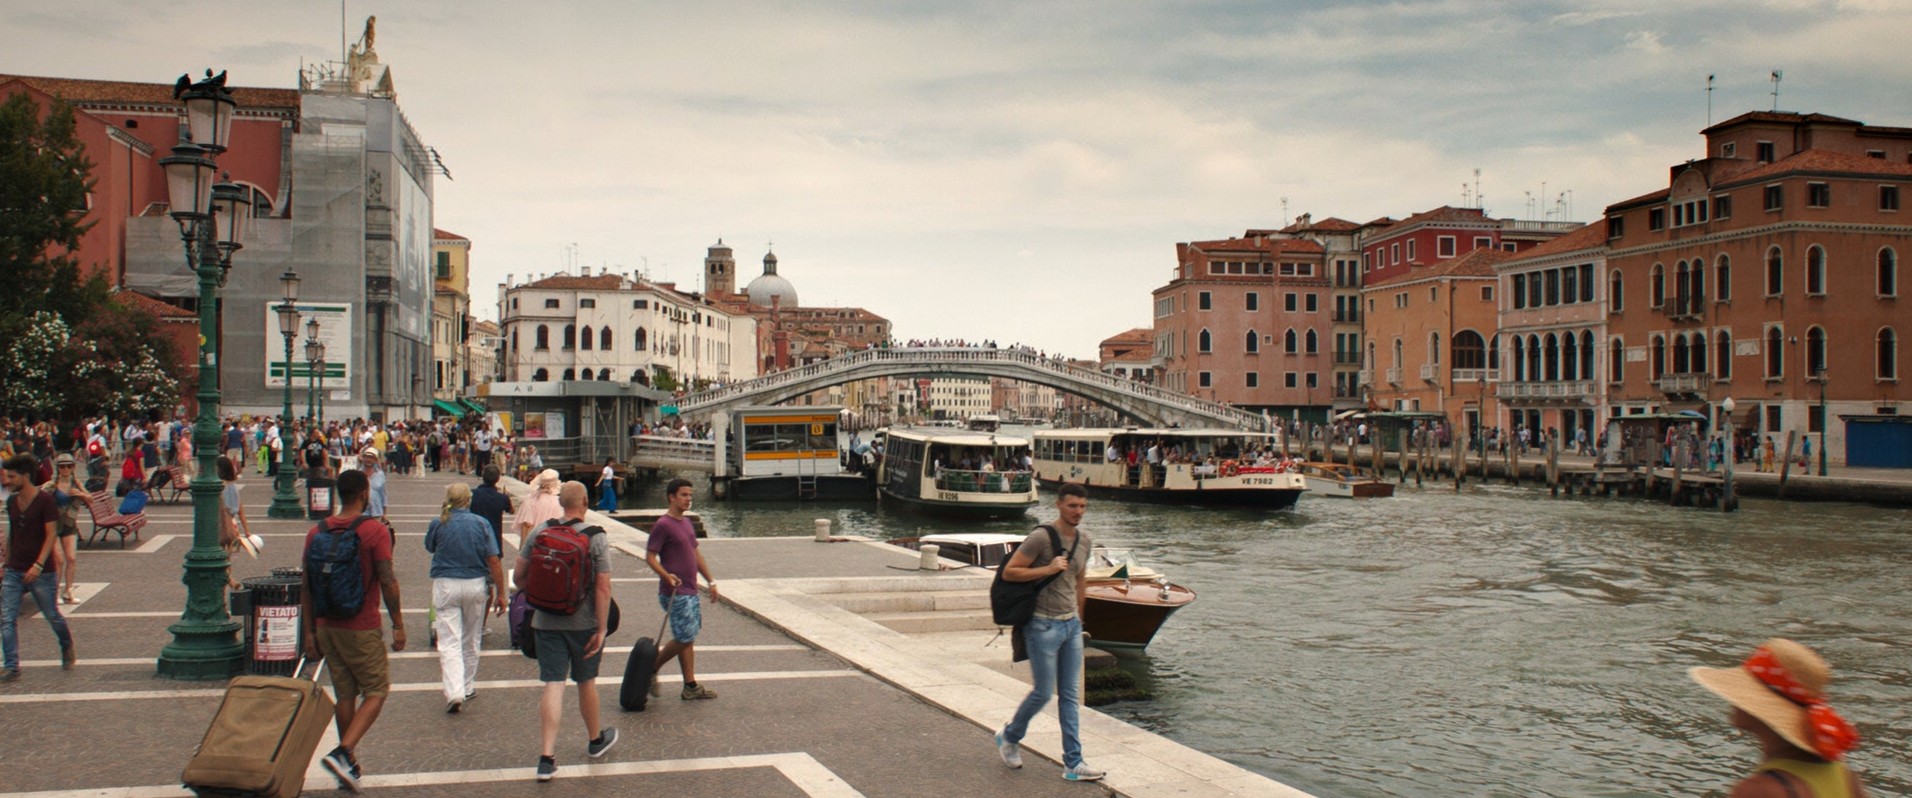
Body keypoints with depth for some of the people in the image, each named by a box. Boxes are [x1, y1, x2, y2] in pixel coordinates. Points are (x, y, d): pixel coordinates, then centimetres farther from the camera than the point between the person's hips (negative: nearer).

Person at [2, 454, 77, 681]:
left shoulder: (45, 500, -11)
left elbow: (52, 535, -14)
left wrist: (38, 565, -22)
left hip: (42, 572, -6)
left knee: (52, 615, 7)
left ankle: (67, 648, 34)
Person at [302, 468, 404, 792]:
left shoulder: (316, 532, 4)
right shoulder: (375, 531, -11)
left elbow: (306, 587, 5)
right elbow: (387, 582, -14)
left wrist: (309, 632, 10)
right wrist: (398, 625, -7)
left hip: (326, 627, 5)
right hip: (361, 629, -5)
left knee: (345, 694, 14)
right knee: (376, 691, 5)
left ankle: (349, 765, 20)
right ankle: (343, 752, -12)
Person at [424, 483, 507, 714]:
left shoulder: (438, 524, -6)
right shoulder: (481, 524, -5)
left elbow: (430, 547, 14)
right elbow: (493, 561, -6)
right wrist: (500, 593, 1)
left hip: (445, 585, -1)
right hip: (475, 586, 1)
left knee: (449, 642, -3)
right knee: (471, 641, 17)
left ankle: (454, 692, -17)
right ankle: (468, 687, 29)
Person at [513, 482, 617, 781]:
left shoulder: (539, 533, -3)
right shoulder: (596, 538, -10)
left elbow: (518, 575, 2)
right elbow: (603, 588, -13)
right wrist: (601, 630, -9)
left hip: (546, 621, 1)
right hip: (583, 622, -1)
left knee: (553, 685, 2)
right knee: (586, 683, 16)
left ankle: (547, 757, -6)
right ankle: (596, 740, 37)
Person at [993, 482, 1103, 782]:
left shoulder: (1085, 541, 7)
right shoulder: (1041, 538, -15)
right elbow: (1008, 572, -15)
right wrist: (1048, 569, -21)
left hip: (1071, 624, 7)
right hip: (1043, 625, -7)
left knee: (1071, 695, 6)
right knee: (1043, 692, 0)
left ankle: (1073, 763, 9)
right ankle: (1009, 737, 26)